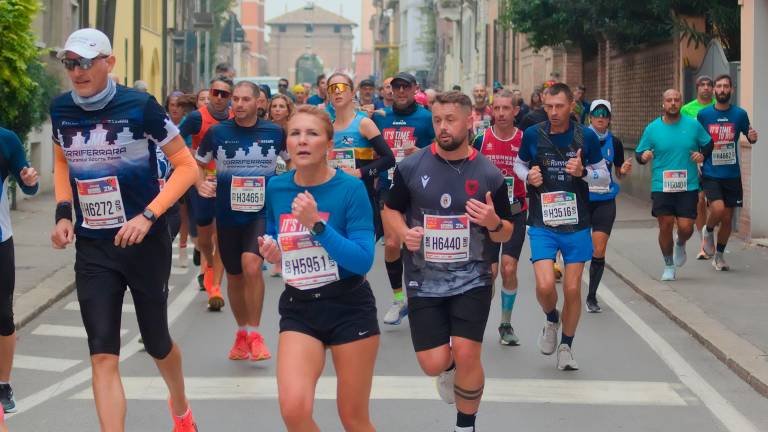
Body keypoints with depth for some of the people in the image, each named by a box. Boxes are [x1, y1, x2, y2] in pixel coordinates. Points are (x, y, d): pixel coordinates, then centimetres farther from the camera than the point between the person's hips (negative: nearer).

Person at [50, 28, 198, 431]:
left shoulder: (139, 106, -15)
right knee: (102, 356, -7)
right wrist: (64, 212, 3)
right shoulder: (61, 109, -1)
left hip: (145, 242, -3)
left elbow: (187, 166, -9)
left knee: (157, 343, 14)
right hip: (92, 247, 3)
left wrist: (147, 216, -19)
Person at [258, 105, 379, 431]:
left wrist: (317, 224, -28)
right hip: (298, 308, 3)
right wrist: (270, 252, -5)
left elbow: (364, 261, -20)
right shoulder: (275, 189, -1)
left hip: (349, 306, -3)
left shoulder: (350, 188, -13)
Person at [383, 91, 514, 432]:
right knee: (433, 364, -2)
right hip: (424, 280, 1)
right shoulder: (411, 168, -4)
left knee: (467, 356, -12)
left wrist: (494, 223, -19)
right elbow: (390, 209, 11)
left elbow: (506, 234, 4)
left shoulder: (489, 175, -4)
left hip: (472, 278, -1)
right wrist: (404, 232, -11)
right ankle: (448, 368, 37)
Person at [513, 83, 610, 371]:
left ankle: (566, 347, 22)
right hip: (542, 225, 0)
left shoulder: (586, 137, -3)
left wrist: (583, 172, -15)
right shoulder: (532, 135, -2)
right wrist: (528, 176, -7)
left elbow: (605, 177, 6)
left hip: (576, 225, 0)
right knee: (545, 286, -14)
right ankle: (551, 320, 20)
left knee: (572, 289, 2)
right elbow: (519, 164, 15)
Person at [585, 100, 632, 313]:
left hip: (605, 201, 1)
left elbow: (619, 174, 13)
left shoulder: (614, 142, 3)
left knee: (599, 251, -4)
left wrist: (625, 170, -9)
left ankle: (592, 297, 8)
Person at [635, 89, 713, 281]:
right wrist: (643, 157, -16)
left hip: (688, 187, 0)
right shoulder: (652, 128, 1)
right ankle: (669, 266, 19)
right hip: (661, 187, 0)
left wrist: (702, 155, -4)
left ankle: (680, 245, 31)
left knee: (686, 227, -7)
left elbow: (708, 144, 16)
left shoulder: (693, 125, 1)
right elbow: (639, 153, 6)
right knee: (665, 227, -1)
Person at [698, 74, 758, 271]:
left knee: (727, 218, 7)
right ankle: (708, 231, 11)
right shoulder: (703, 114, -1)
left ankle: (719, 255, 26)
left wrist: (753, 137, -11)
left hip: (732, 174, 2)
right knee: (718, 209, -22)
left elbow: (750, 136, 12)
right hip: (710, 174, -2)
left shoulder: (740, 114, 0)